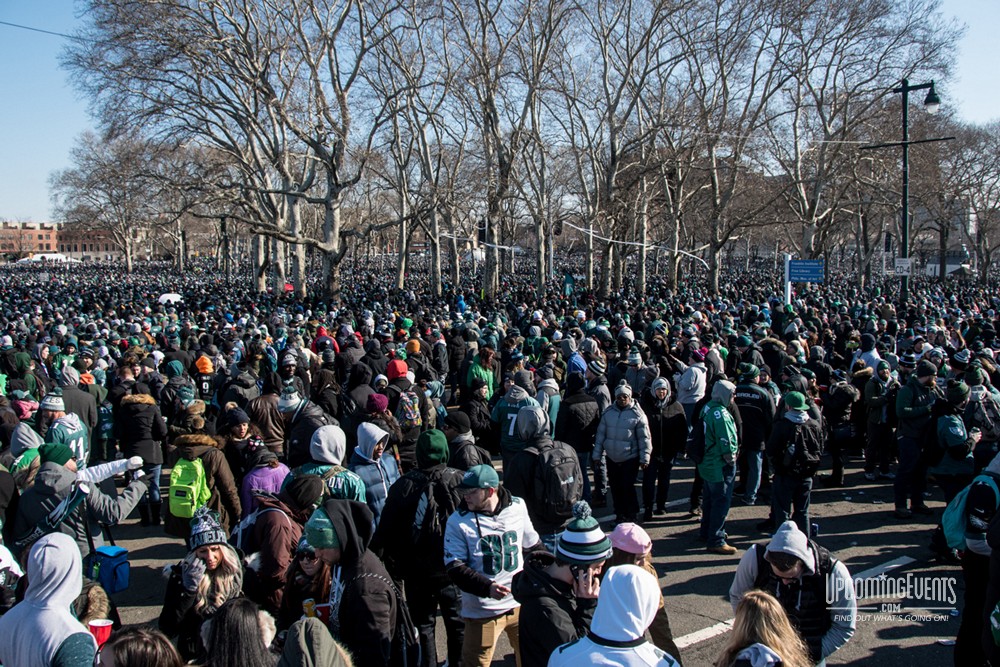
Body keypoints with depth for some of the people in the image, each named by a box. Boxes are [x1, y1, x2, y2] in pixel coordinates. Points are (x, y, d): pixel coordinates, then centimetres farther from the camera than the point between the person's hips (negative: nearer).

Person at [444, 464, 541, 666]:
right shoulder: (458, 521, -12)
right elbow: (455, 568, -13)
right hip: (482, 610, -3)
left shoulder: (518, 508, -3)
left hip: (520, 603, 3)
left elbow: (533, 546, 12)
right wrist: (487, 587, -25)